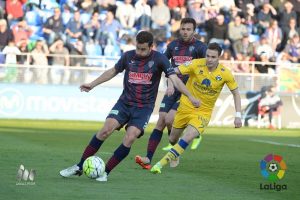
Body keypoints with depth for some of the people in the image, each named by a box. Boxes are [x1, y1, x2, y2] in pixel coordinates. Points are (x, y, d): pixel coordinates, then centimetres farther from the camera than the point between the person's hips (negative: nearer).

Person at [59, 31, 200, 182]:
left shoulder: (159, 59, -8)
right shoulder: (128, 56, 0)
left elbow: (174, 79, -13)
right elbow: (113, 71, 17)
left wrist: (190, 97, -25)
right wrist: (92, 84, 19)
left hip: (144, 108, -2)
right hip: (124, 103, 2)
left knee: (130, 138, -21)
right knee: (106, 130, -18)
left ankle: (105, 172, -7)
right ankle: (79, 167, -10)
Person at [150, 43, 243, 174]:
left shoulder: (225, 74, -13)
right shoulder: (196, 64, -17)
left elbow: (235, 93, 0)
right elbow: (174, 71, -20)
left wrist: (238, 115, -6)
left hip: (204, 112, -1)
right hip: (186, 106, 2)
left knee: (188, 137, -26)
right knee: (173, 139, 13)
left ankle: (161, 163, -20)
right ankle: (175, 155, 49)